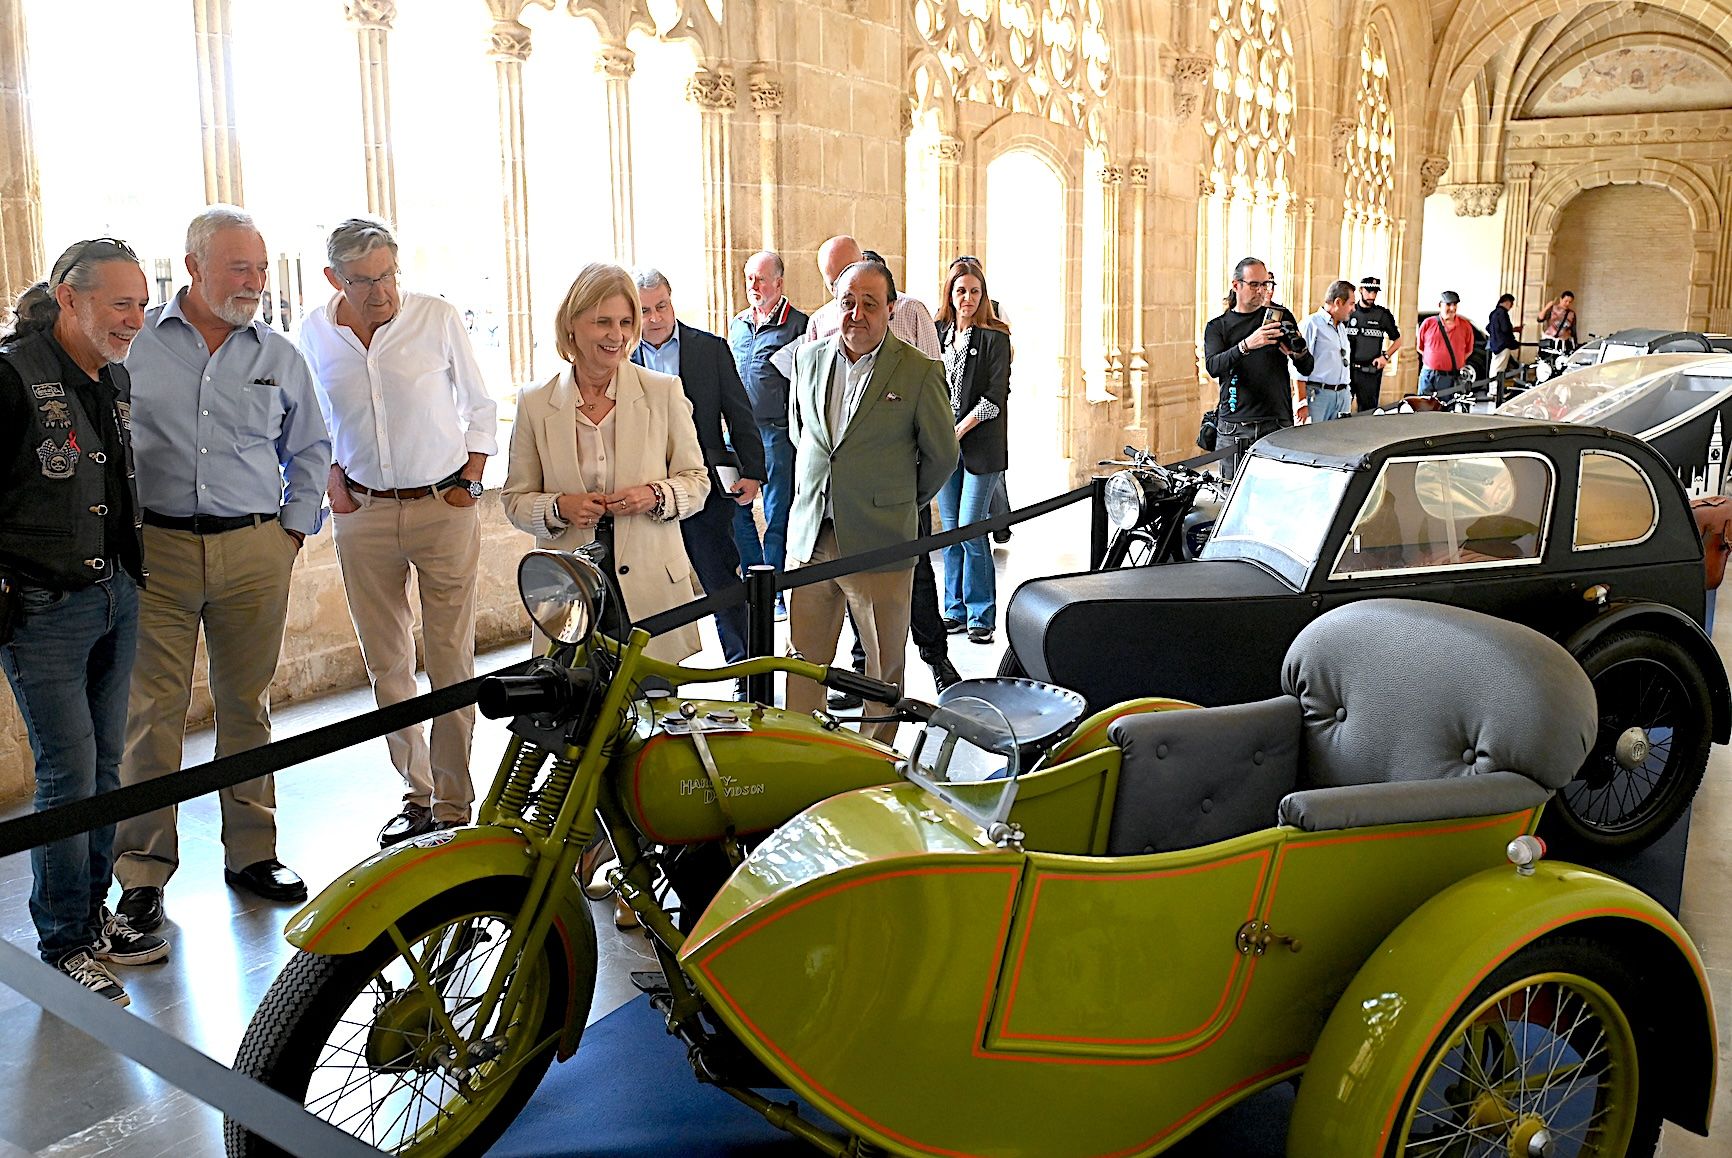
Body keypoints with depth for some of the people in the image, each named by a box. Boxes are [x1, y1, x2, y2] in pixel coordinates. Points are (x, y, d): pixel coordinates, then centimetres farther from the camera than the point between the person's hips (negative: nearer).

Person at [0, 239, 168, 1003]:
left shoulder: (116, 379, 10)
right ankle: (63, 944, 11)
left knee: (104, 768, 13)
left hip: (115, 597, 7)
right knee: (69, 775, -3)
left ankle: (95, 913, 27)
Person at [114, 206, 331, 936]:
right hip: (156, 548, -2)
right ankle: (142, 870, 9)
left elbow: (310, 449, 18)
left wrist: (294, 528, 9)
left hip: (256, 553, 2)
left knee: (247, 706, 9)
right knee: (152, 711, -1)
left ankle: (252, 852, 21)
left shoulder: (280, 356, 9)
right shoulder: (136, 342, 2)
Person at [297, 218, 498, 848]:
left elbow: (480, 405, 6)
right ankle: (416, 794, 21)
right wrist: (332, 476, 5)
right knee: (387, 665, 8)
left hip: (443, 507, -3)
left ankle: (453, 802, 8)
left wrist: (468, 482, -1)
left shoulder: (437, 317, -4)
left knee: (452, 662, -2)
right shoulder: (315, 333, 4)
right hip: (363, 514, 3)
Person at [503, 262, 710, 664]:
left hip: (651, 584, 0)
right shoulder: (534, 403, 4)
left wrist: (656, 496, -11)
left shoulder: (664, 392, 3)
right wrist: (559, 507, -11)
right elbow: (516, 500, 9)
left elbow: (697, 481, 9)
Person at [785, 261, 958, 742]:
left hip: (879, 544, -3)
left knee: (884, 666, 7)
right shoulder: (809, 358, 8)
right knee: (803, 659, 8)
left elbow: (942, 454, 5)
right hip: (810, 538, 4)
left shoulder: (919, 371, -6)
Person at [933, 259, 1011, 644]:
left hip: (980, 445, -5)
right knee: (950, 529, 8)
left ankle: (981, 616, 1)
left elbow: (994, 397, -8)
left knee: (970, 530, -9)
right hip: (943, 443, 5)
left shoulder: (995, 338, -3)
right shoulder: (938, 333, 11)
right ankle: (956, 611, 17)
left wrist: (959, 431, -12)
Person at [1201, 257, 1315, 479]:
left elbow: (1307, 370, 11)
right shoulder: (1217, 327, 9)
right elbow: (1213, 367, -12)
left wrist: (1299, 353, -12)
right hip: (1234, 429, 0)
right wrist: (1246, 346, -27)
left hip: (1277, 426, 1)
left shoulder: (1281, 317, 13)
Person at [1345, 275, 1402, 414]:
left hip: (1371, 372, 0)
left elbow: (1397, 341, 14)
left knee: (1367, 411, 0)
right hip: (1347, 369, 0)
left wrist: (1385, 356, 0)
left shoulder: (1383, 315, 5)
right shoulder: (1348, 312, 6)